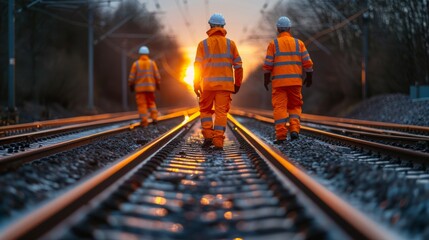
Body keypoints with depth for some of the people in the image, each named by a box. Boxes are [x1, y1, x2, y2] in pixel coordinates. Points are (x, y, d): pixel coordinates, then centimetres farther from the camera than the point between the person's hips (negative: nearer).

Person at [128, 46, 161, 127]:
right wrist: (158, 84, 11)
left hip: (139, 88, -2)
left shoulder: (136, 64, -4)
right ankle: (154, 118, 3)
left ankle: (144, 122, -3)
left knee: (142, 105, 1)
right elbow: (157, 76, -1)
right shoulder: (152, 63, -1)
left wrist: (131, 86, 8)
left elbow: (131, 77, -4)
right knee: (151, 103, 17)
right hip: (150, 87, 2)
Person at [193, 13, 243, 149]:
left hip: (208, 84, -1)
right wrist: (237, 84, 11)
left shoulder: (203, 44, 1)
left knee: (205, 110, 15)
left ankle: (208, 136, 1)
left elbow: (197, 66, -4)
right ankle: (218, 142, -8)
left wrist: (196, 85, 0)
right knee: (221, 113, 0)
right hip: (225, 84, 1)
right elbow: (238, 65, 4)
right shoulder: (230, 44, 5)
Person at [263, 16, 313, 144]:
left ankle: (281, 134, -6)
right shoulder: (298, 43, 6)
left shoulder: (273, 44, 0)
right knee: (295, 106, 15)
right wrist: (309, 77, 13)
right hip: (295, 81, 2)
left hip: (279, 82, -2)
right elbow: (308, 63, 3)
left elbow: (268, 65, -4)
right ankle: (294, 129, -3)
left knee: (280, 107, 0)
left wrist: (266, 79, 6)